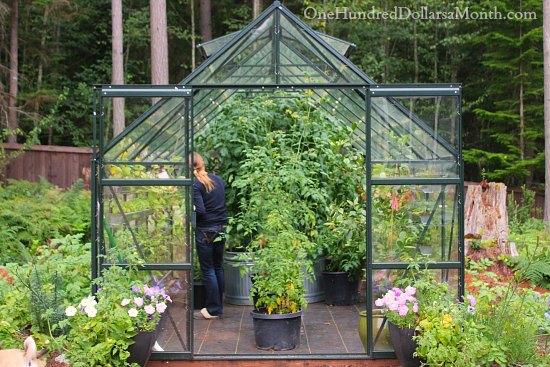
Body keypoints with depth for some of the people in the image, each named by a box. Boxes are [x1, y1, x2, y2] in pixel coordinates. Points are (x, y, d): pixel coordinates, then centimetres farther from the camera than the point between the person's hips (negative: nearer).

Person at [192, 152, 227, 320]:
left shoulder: (196, 185, -13)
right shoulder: (218, 179, 7)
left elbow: (200, 210, -20)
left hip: (205, 231, -6)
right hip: (221, 230, 6)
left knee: (208, 270, 3)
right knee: (218, 267, 15)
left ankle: (213, 310, 8)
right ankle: (219, 307, 23)